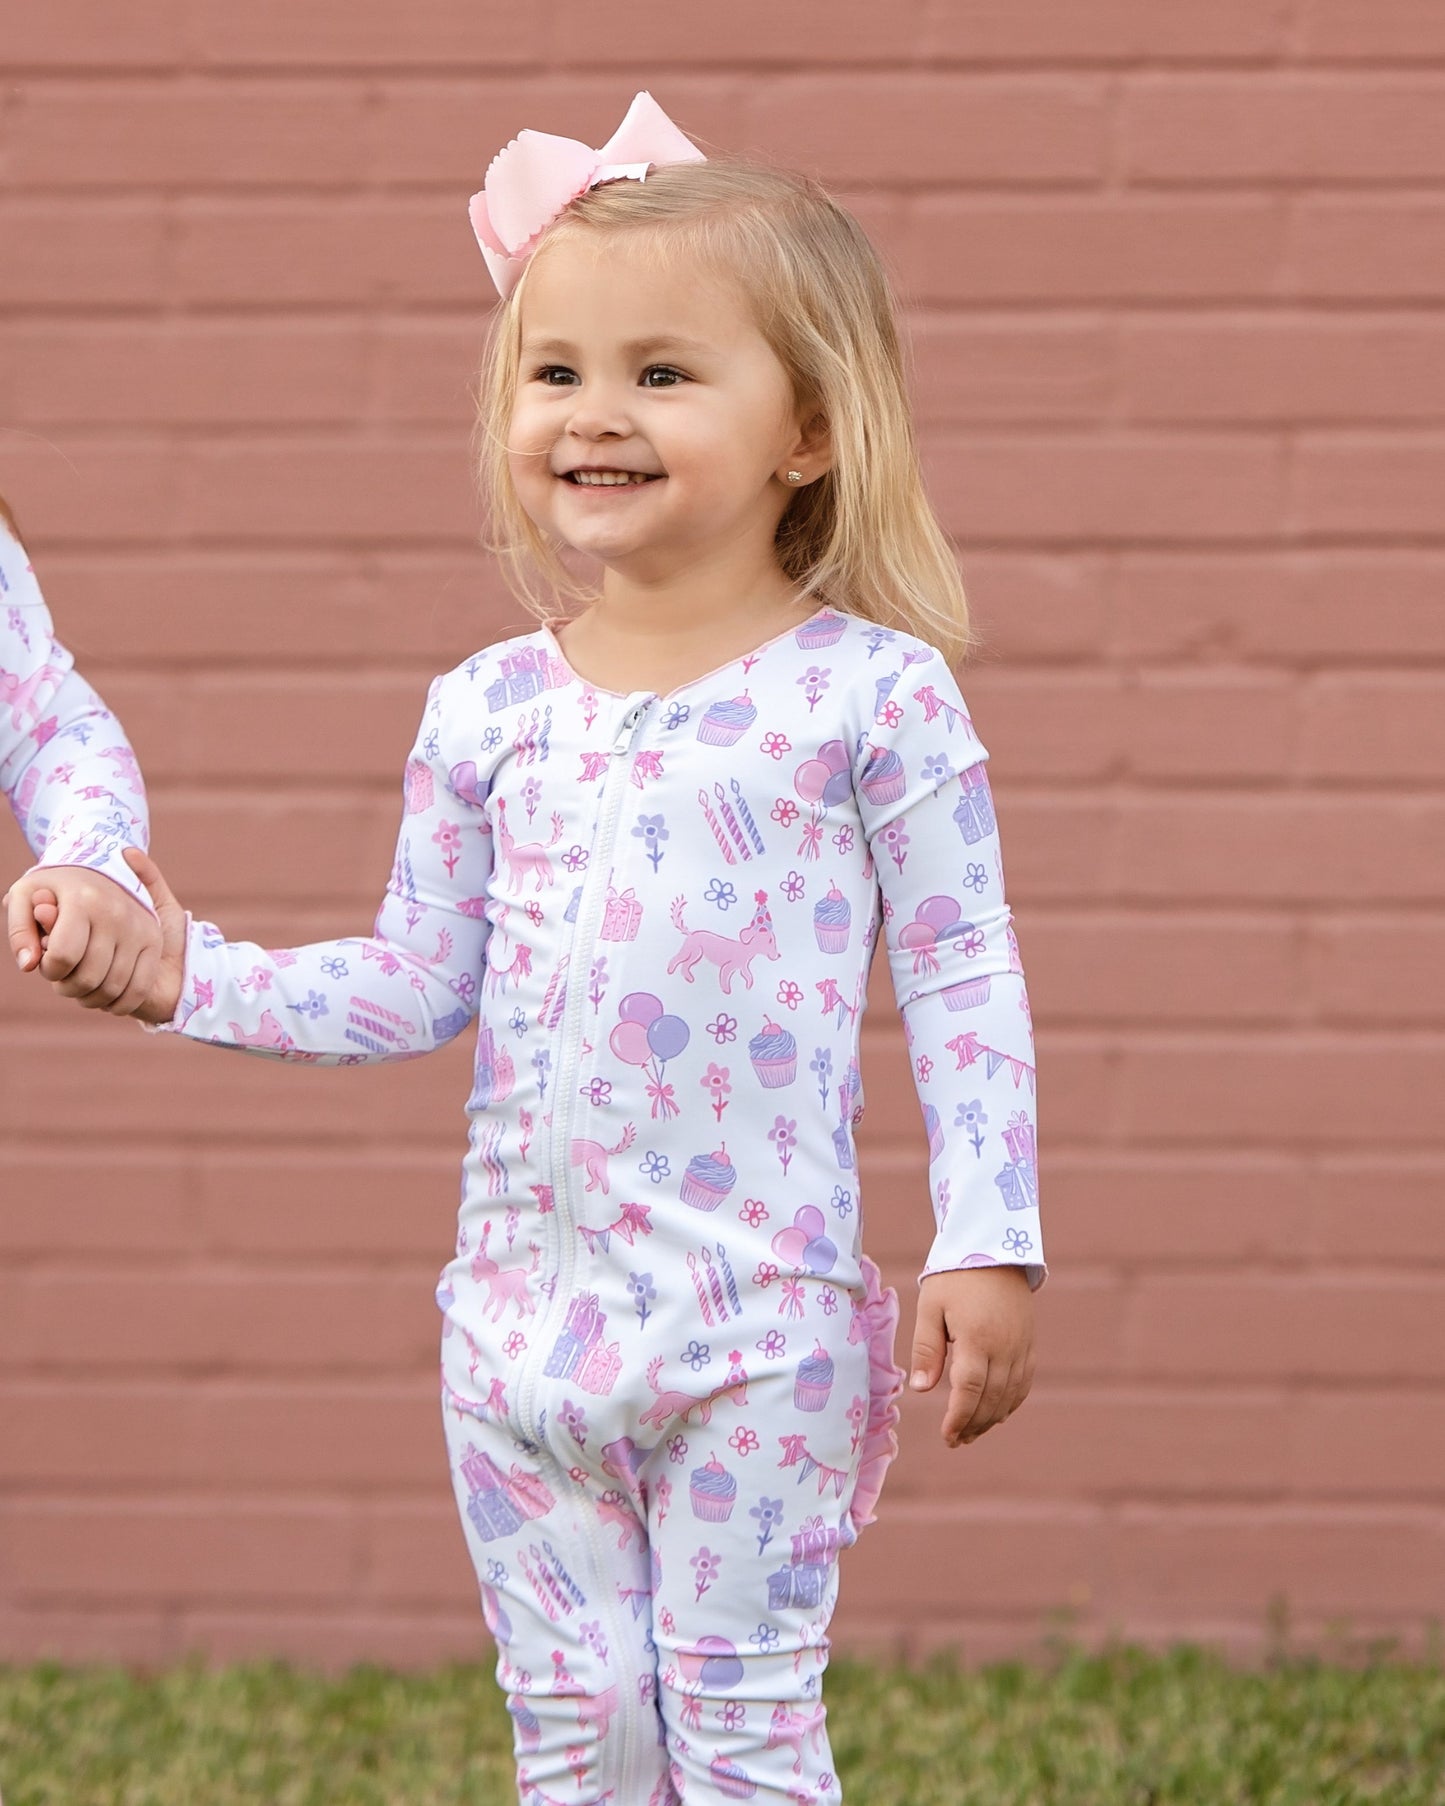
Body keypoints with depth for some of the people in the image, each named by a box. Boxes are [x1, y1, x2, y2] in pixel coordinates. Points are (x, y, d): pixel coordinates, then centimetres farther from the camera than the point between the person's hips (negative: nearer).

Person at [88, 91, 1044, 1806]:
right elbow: (416, 985, 12)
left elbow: (962, 983, -4)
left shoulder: (866, 692, -6)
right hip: (524, 1307, 4)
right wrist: (191, 977, 1)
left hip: (760, 1312, -4)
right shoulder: (488, 710, 5)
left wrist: (988, 1245, -8)